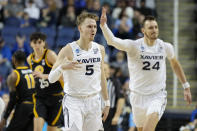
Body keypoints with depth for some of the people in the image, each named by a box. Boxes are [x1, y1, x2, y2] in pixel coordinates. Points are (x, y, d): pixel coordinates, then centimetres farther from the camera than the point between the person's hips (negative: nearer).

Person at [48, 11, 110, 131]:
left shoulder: (100, 49, 6)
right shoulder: (68, 50, -11)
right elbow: (51, 79, -13)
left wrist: (107, 102, 15)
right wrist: (62, 67, -34)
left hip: (94, 101, 5)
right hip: (74, 102, -5)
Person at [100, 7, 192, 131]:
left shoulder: (165, 47, -2)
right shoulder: (134, 46, -12)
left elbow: (175, 64, 17)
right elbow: (112, 41, -27)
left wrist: (186, 87, 20)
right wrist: (103, 25, -45)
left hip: (158, 95, 0)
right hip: (138, 96, 0)